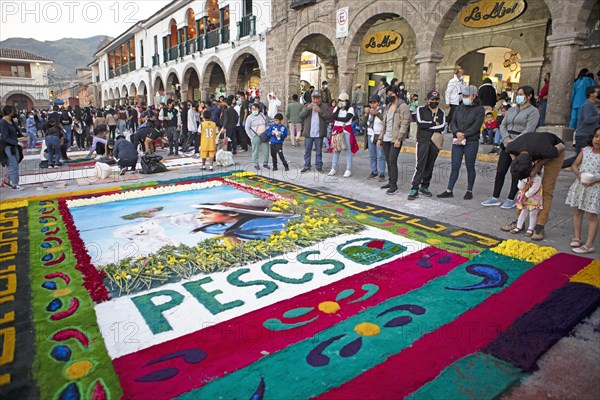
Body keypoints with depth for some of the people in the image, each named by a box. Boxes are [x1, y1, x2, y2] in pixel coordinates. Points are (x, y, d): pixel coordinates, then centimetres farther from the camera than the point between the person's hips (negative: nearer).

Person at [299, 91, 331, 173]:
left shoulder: (324, 107, 5)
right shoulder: (307, 106, 9)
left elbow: (328, 116, -7)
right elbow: (301, 116, -4)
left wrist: (320, 111, -17)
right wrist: (307, 109, -19)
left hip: (319, 133, -1)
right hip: (308, 133, 1)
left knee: (319, 151, 7)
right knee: (307, 151, 6)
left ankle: (319, 166, 16)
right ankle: (307, 166, 14)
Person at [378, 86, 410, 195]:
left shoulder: (402, 106, -6)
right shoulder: (388, 106, 18)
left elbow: (405, 124, -13)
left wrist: (398, 139, -19)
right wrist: (380, 137, 16)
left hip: (395, 139, -7)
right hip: (386, 138, 7)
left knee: (392, 161, -10)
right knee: (388, 161, 10)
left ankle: (394, 185, -5)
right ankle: (390, 181, 22)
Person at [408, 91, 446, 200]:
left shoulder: (441, 112, 13)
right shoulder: (421, 109, 5)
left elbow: (442, 127, -4)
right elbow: (420, 123, -13)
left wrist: (427, 125, -10)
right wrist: (434, 123, -4)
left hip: (435, 142, 4)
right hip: (423, 141, -4)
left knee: (429, 166, 7)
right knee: (420, 165, -12)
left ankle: (425, 186, 19)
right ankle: (414, 189, -12)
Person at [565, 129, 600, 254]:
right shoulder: (585, 150, 3)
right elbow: (574, 165, 6)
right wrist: (579, 174, -12)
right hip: (579, 185, 5)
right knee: (577, 212, 13)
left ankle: (589, 245, 7)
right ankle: (577, 238, 28)